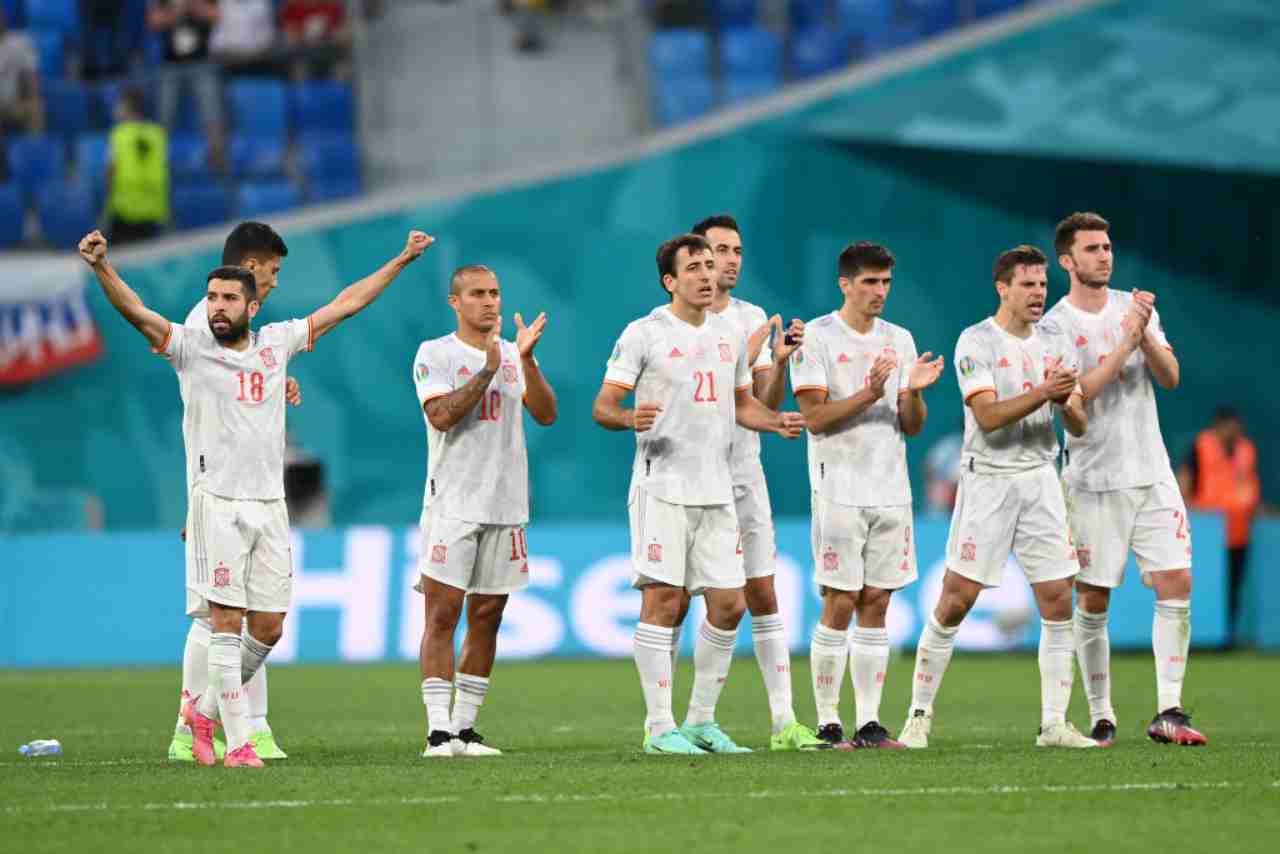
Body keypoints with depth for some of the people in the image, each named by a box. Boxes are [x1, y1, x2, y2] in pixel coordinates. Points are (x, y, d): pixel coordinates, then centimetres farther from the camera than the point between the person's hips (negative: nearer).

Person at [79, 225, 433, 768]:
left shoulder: (276, 343, 10)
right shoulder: (190, 347, 0)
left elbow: (345, 305, 19)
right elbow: (136, 312, -16)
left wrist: (401, 261, 23)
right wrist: (101, 267, -33)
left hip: (269, 504, 4)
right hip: (217, 503, -4)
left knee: (268, 627, 6)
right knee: (226, 623, -8)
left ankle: (206, 709, 26)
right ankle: (238, 742, -5)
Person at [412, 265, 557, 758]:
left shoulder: (514, 354, 13)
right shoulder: (434, 354, 0)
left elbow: (546, 414, 1)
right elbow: (441, 416, -15)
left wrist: (526, 359, -11)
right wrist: (488, 371, -18)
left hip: (506, 507, 5)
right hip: (452, 505, -5)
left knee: (486, 619, 6)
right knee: (442, 616, -9)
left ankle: (465, 727, 12)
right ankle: (439, 731, -11)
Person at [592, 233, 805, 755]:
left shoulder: (730, 335, 15)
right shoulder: (644, 334, -4)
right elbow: (603, 406, -6)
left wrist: (776, 422, 6)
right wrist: (631, 418, -28)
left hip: (716, 491, 6)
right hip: (662, 489, -6)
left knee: (729, 604, 4)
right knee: (662, 599, -8)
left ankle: (701, 721, 16)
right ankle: (660, 728, -4)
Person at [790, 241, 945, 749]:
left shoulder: (899, 340, 13)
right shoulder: (817, 338, -3)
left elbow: (912, 427, 12)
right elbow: (816, 417, -11)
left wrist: (913, 392, -9)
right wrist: (869, 394, -22)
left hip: (891, 492, 5)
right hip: (839, 492, -5)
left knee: (875, 606, 5)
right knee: (840, 605, -6)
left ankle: (869, 724, 6)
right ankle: (827, 723, 0)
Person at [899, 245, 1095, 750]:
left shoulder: (1055, 347, 10)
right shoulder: (976, 343, -6)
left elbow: (1079, 426, 7)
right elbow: (988, 416, -17)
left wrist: (1066, 402, -15)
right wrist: (1042, 393, -28)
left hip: (1041, 480, 5)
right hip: (988, 481, -5)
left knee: (1058, 601, -1)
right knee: (956, 600, -5)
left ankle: (1054, 724, 4)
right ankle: (919, 717, 5)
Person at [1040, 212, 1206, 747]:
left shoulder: (1135, 308, 9)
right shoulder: (1055, 326, -6)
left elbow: (1170, 378, 2)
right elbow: (1074, 396, -18)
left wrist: (1147, 336, -16)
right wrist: (1124, 342, -23)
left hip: (1152, 474, 4)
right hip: (1094, 482, -4)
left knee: (1176, 585, -6)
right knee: (1092, 603, 0)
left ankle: (1168, 713, -5)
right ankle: (1100, 718, 9)